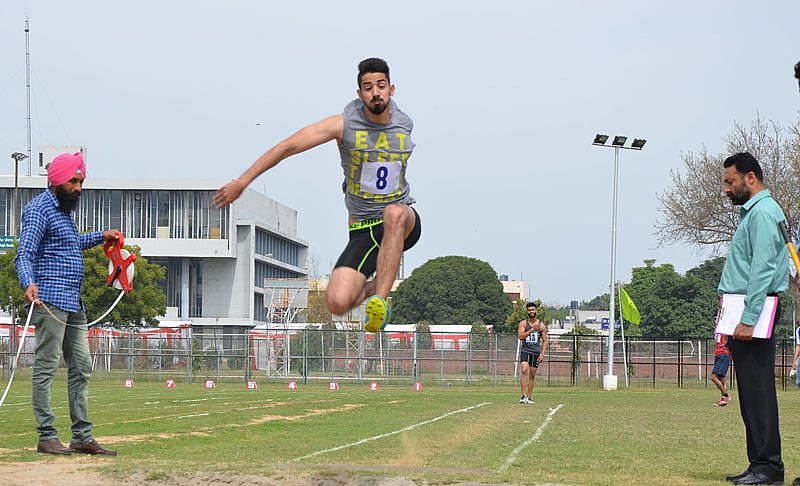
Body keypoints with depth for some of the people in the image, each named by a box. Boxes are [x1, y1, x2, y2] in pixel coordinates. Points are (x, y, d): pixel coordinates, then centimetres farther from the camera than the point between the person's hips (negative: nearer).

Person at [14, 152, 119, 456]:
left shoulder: (65, 208, 19)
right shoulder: (39, 209, -10)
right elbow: (24, 254, -20)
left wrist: (100, 237, 33)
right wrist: (29, 283, -37)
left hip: (74, 303, 10)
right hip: (49, 300, -10)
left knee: (81, 368, 8)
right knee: (46, 367, -8)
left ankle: (82, 437, 11)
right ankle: (46, 437, -7)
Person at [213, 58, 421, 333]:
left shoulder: (405, 124, 2)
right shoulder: (344, 124, -8)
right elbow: (287, 147, -7)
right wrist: (241, 182, -9)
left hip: (404, 225, 1)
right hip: (362, 232, -1)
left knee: (395, 213, -39)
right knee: (338, 303, -21)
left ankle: (381, 300, -33)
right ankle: (374, 287, 15)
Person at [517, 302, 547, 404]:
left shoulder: (541, 326, 6)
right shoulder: (523, 323, 1)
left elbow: (545, 341, 9)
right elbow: (520, 336, -13)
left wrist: (542, 354, -2)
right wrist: (532, 330, -21)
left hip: (536, 352, 2)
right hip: (525, 351, -2)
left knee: (532, 375, 5)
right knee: (524, 370, -21)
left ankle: (529, 397, 14)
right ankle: (523, 396, -23)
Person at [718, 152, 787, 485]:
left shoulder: (763, 213, -10)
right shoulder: (751, 212, 22)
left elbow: (763, 270, -19)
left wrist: (748, 320, -23)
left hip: (755, 309, -11)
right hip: (745, 313, 11)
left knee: (758, 389, -11)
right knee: (751, 391, 10)